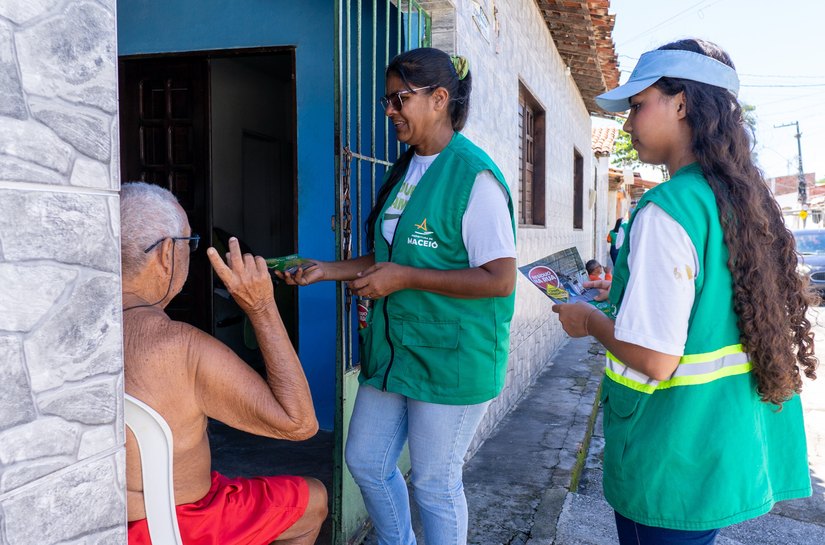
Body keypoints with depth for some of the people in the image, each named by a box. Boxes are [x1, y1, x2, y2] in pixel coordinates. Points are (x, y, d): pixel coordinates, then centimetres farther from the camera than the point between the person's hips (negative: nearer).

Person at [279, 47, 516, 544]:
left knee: (435, 483, 7)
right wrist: (328, 271, 6)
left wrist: (405, 278, -21)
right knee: (366, 462, 18)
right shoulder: (406, 170, 10)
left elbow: (500, 279, -21)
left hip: (451, 355, -8)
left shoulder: (473, 175, -16)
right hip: (393, 348, 9)